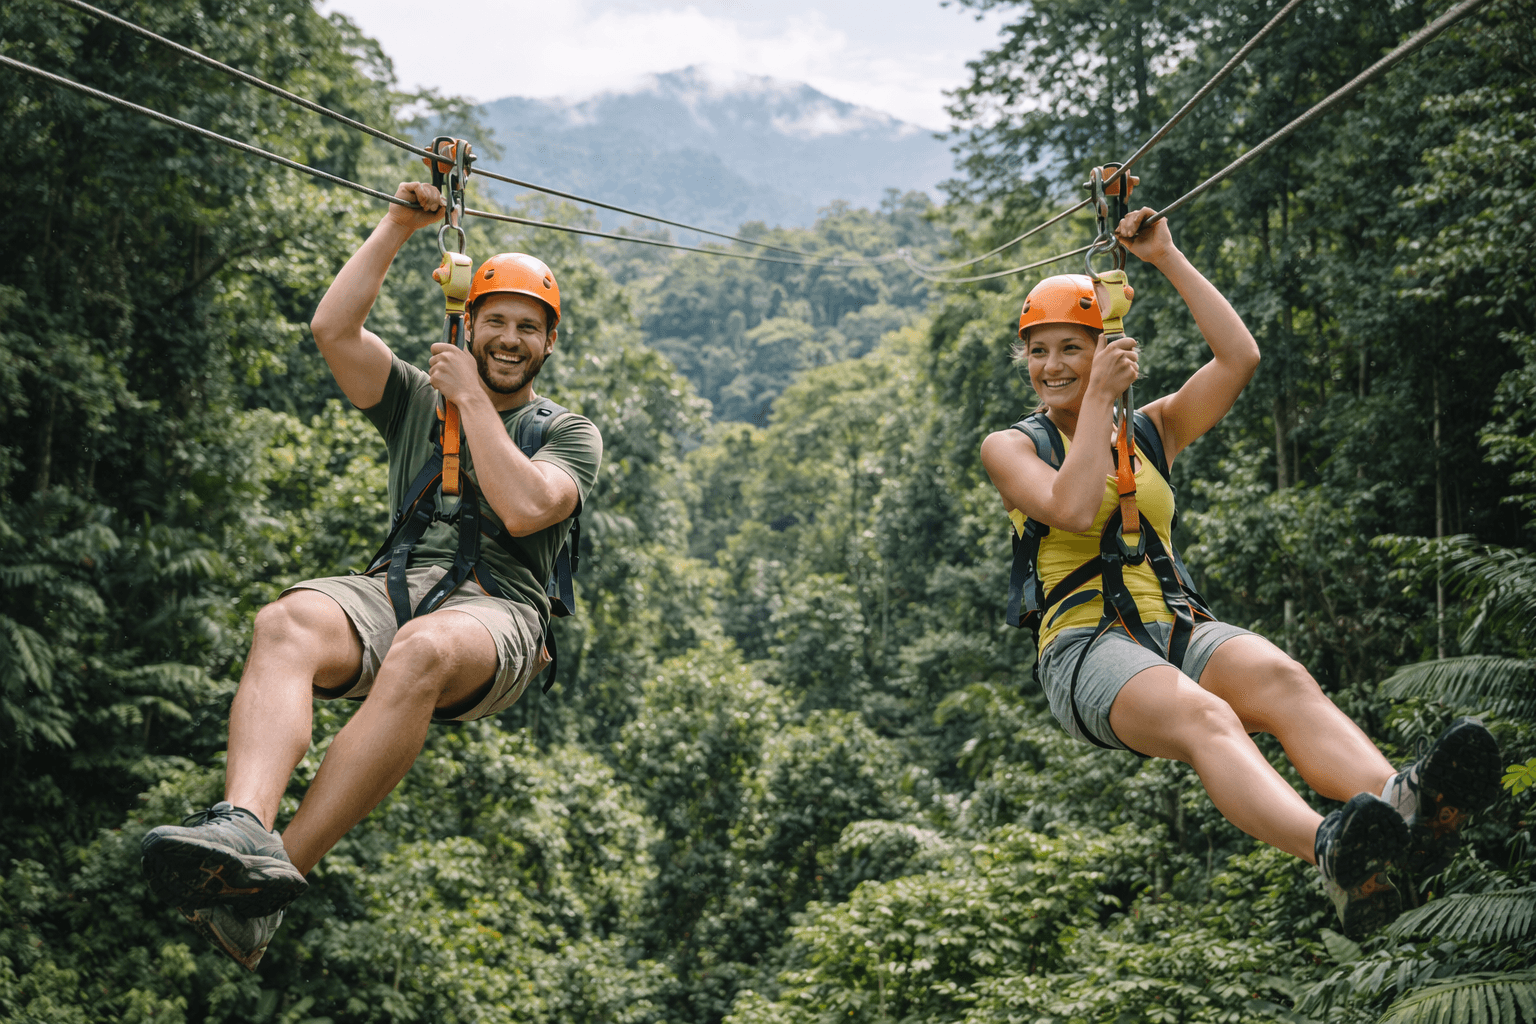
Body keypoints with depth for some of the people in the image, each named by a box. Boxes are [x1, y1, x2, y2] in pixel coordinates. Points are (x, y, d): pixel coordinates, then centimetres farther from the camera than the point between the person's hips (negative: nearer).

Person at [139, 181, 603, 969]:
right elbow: (332, 328, 11)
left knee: (424, 651, -40)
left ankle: (277, 879, -45)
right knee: (284, 623, -32)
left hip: (495, 608, -3)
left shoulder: (569, 433, 18)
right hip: (394, 586, 3)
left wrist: (472, 398, 2)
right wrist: (398, 225, 15)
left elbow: (524, 508, -4)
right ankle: (241, 826, -56)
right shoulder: (417, 400, 27)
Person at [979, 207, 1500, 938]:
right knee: (1201, 717, -37)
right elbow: (1072, 509, -11)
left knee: (1280, 677, -32)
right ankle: (1329, 853, -65)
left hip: (1180, 628, 4)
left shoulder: (1152, 428, 21)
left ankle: (1400, 799, -60)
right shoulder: (1010, 446, 11)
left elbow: (1241, 357, 6)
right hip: (1086, 645, -4)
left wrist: (1167, 259, 9)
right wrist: (1099, 397, -4)